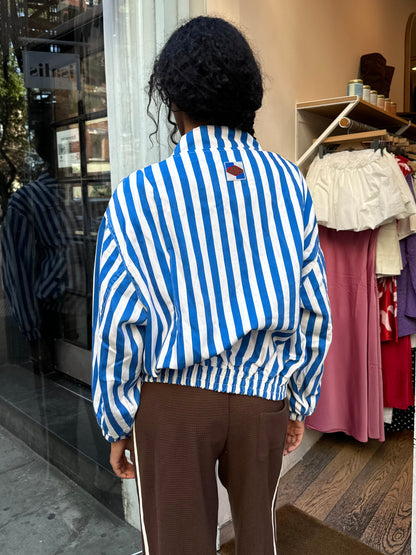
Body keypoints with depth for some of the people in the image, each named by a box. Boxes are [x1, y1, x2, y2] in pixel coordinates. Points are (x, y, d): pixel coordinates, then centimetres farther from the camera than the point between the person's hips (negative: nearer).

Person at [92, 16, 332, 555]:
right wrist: (300, 402, 13)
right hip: (264, 398, 3)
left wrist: (118, 425, 4)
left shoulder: (138, 196, -12)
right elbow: (314, 307, 0)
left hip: (173, 402, -2)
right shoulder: (289, 183, -3)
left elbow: (119, 324, -10)